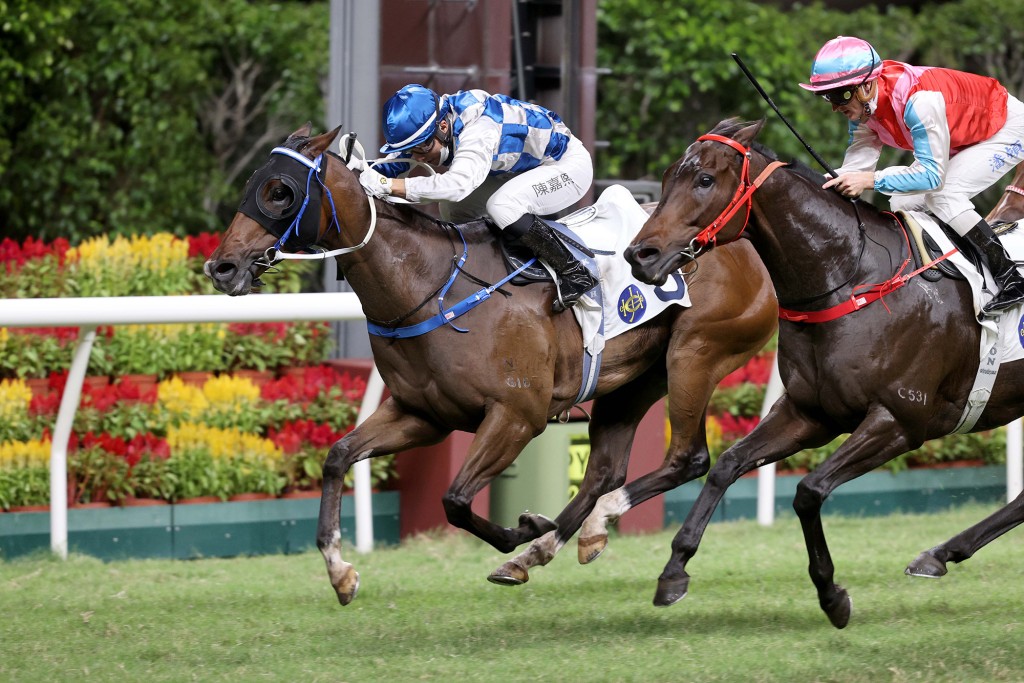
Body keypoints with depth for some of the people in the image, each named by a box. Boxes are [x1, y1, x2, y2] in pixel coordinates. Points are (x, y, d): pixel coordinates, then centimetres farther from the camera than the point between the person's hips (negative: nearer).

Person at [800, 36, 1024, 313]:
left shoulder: (918, 100, -39)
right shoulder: (862, 105, -14)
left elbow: (932, 173, -38)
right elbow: (856, 168, -12)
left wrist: (871, 180, -46)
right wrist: (820, 182, -31)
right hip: (962, 141, 9)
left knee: (943, 194, -25)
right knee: (903, 204, 1)